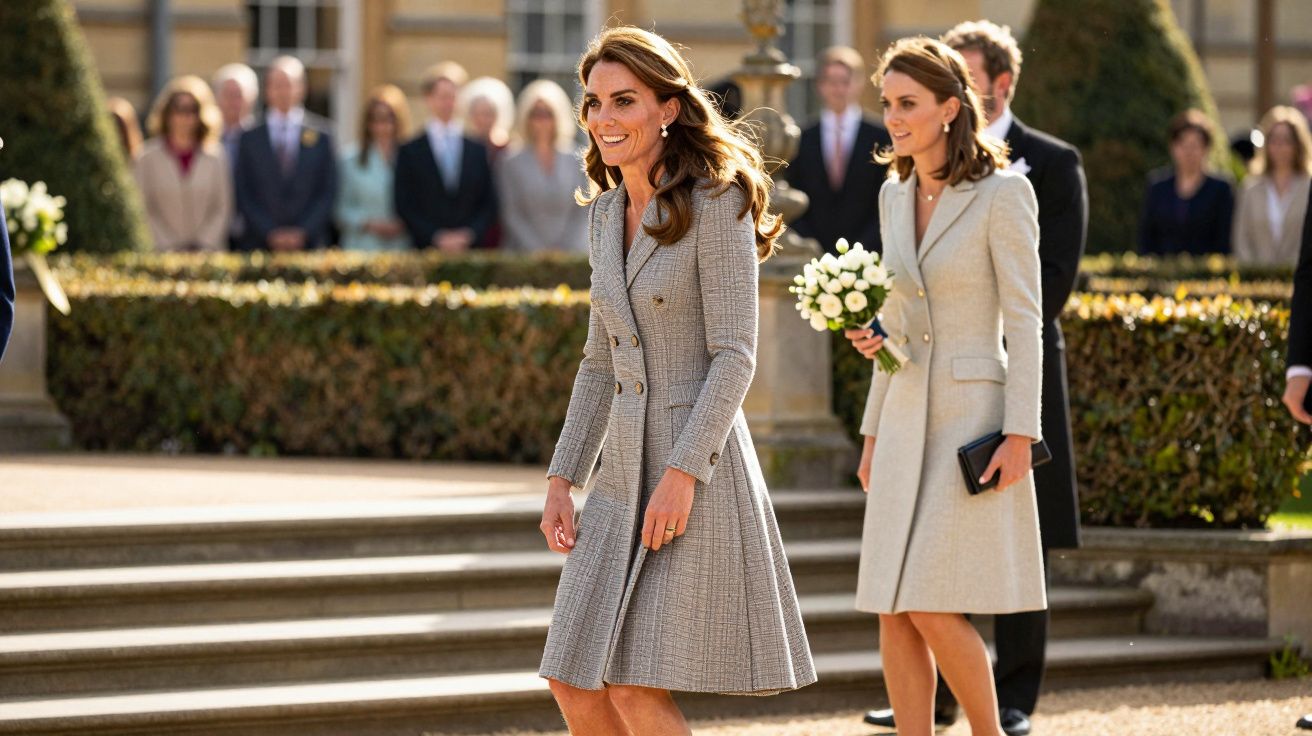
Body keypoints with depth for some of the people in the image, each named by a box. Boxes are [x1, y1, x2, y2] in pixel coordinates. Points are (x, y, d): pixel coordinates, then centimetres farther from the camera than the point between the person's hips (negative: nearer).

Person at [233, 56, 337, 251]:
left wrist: (303, 233, -6)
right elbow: (244, 196, 5)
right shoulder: (250, 138, 9)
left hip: (308, 244, 0)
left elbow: (328, 193, 5)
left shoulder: (321, 136, 7)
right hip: (259, 246, 0)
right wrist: (270, 234, -6)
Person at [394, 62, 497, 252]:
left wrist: (469, 234, -6)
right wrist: (437, 238, -11)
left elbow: (489, 204, 11)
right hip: (426, 249, -2)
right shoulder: (410, 152, 5)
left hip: (469, 249, 2)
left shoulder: (478, 151, 12)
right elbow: (405, 207, 0)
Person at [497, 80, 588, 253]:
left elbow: (582, 213, 6)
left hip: (569, 254, 2)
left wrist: (569, 250, -7)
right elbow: (511, 216, -2)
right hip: (524, 256, -2)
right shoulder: (512, 165, 3)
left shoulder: (575, 163, 9)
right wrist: (537, 252, -12)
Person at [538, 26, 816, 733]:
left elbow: (735, 355, -15)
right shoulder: (608, 214, 12)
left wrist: (682, 474, -22)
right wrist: (561, 480, 10)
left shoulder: (717, 205, -10)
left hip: (701, 464, -8)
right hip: (625, 467, 8)